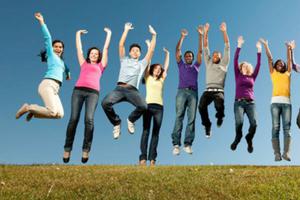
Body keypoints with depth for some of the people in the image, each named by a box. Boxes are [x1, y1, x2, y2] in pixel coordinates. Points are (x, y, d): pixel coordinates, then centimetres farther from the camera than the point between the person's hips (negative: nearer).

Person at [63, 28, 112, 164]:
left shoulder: (100, 65, 26)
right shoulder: (84, 64, 28)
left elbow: (106, 48, 30)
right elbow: (79, 47, 34)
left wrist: (109, 34, 37)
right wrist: (78, 34, 43)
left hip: (93, 92, -1)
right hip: (78, 90, 1)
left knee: (89, 119, -19)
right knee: (74, 118, -11)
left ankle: (86, 149, -21)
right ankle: (67, 149, -11)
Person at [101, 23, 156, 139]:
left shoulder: (142, 64, 28)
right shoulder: (124, 60, 27)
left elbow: (151, 50, 22)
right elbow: (121, 45, 20)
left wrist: (154, 35, 20)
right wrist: (126, 30, 20)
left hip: (133, 90, 0)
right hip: (119, 88, 0)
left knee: (143, 106, -30)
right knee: (105, 103, -28)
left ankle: (131, 120, 4)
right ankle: (116, 122, -1)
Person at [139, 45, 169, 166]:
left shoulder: (161, 80, 22)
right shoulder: (148, 77, 14)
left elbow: (166, 67, 24)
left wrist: (167, 54, 29)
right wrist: (150, 48, 11)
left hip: (159, 107, 3)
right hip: (149, 105, -3)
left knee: (156, 132, -3)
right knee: (146, 131, -9)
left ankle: (152, 158, -6)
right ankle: (143, 157, -13)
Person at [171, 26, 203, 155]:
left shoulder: (196, 66, 27)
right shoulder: (181, 65, 24)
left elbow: (200, 51, 21)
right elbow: (178, 50, 17)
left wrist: (200, 35, 16)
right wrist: (182, 37, 12)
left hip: (193, 92, 2)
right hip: (182, 91, -1)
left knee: (192, 118, -9)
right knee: (179, 117, -13)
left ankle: (188, 144, -14)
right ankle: (176, 144, -19)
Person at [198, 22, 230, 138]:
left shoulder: (223, 64, 20)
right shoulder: (208, 63, 25)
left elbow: (227, 47, 15)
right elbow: (205, 47, 22)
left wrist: (224, 31, 9)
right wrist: (206, 32, 15)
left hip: (219, 91, -2)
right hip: (208, 90, 2)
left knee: (219, 106, -32)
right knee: (202, 106, -27)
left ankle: (219, 117, 5)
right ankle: (207, 125, -2)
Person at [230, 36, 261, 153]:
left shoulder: (252, 77, 20)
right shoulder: (238, 75, 15)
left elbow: (258, 65, 13)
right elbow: (235, 61, 7)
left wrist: (259, 50, 8)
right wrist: (239, 46, 1)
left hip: (250, 103, 2)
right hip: (239, 102, -2)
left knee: (254, 123, -20)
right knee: (239, 122, -25)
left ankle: (249, 139, 10)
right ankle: (238, 138, 7)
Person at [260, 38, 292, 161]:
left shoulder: (287, 73, 25)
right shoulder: (273, 73, 20)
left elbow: (289, 60, 25)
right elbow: (270, 58, 20)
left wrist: (288, 49, 25)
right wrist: (266, 46, 21)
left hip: (287, 102, 2)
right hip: (275, 102, -1)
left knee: (287, 128, -8)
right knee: (276, 127, -9)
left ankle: (286, 153, -15)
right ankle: (277, 153, -14)